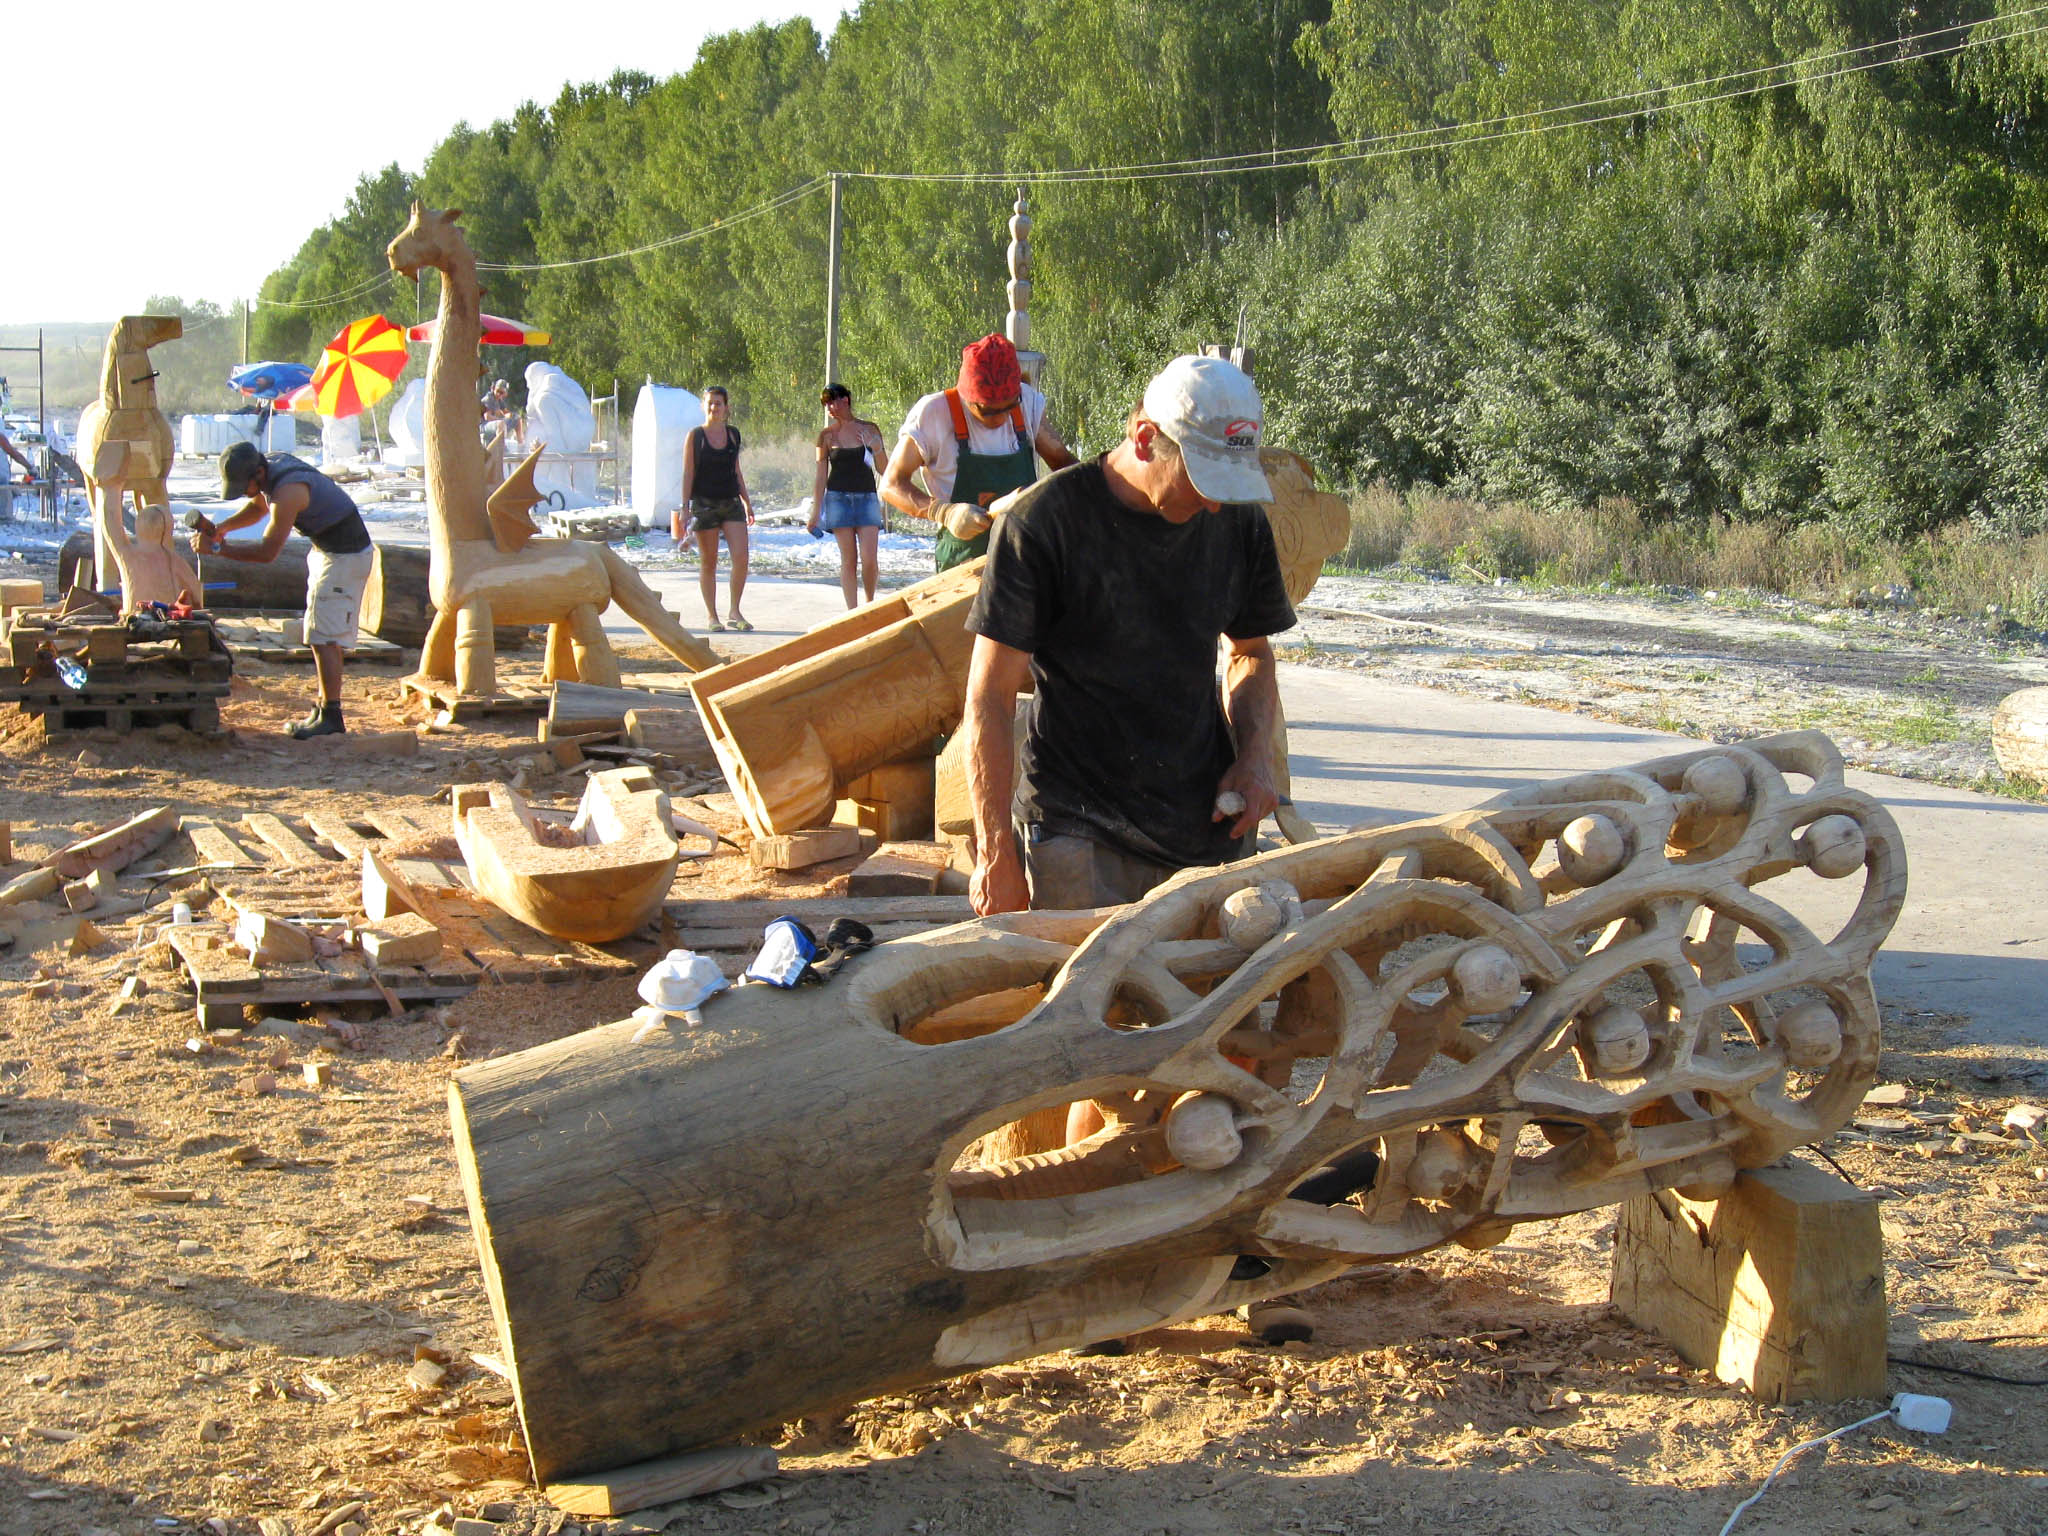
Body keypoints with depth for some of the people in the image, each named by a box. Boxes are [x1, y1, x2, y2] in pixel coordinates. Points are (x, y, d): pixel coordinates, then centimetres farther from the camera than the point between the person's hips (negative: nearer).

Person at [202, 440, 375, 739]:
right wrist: (223, 528, 5)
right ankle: (324, 706, 18)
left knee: (324, 636, -13)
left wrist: (216, 548, -21)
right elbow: (259, 508, 21)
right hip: (325, 549, 10)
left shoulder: (287, 491, -28)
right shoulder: (270, 466, 1)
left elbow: (267, 552, -25)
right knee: (322, 634, 13)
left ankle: (331, 716, -12)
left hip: (346, 555, -10)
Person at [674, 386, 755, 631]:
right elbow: (688, 473, -1)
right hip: (704, 503, -3)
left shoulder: (733, 434, 9)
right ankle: (711, 615, 11)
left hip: (731, 501, 3)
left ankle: (734, 612, 0)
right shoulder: (695, 436, -1)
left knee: (741, 557, -10)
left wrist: (747, 502, 17)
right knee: (708, 563, 3)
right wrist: (684, 507, -7)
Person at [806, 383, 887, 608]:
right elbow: (821, 476, 6)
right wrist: (815, 511, 2)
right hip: (839, 498, 0)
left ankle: (870, 604, 12)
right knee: (848, 560, -3)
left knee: (869, 558, -11)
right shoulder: (827, 435, 5)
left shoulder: (869, 429, 6)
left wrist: (875, 446, -10)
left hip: (866, 497, 0)